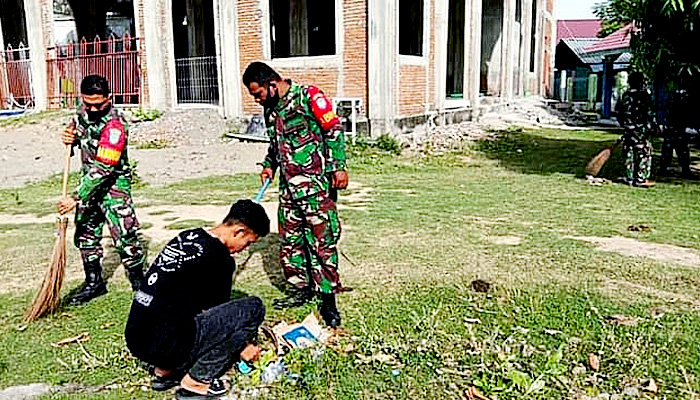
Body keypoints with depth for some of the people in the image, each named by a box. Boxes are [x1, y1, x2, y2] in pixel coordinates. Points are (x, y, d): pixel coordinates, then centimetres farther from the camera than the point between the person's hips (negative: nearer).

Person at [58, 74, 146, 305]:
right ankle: (94, 283, 30)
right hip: (89, 181, 8)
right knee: (85, 235, 14)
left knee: (125, 238, -10)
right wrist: (70, 137, -5)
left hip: (114, 184, -8)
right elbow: (79, 133, 21)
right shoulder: (83, 112, -1)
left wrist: (76, 198, -30)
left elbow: (102, 169, -29)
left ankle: (140, 284, 7)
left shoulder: (114, 125, -26)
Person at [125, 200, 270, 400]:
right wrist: (241, 347, 17)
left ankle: (166, 371, 18)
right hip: (164, 344, -9)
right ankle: (195, 383, -1)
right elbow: (220, 313, 0)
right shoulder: (220, 259, -13)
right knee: (253, 308, -9)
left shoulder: (187, 237, 12)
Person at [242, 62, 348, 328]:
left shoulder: (308, 96, -8)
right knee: (289, 240, 11)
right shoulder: (271, 109, 15)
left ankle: (328, 299, 4)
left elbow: (334, 129, -10)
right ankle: (303, 288, 27)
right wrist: (269, 165, 14)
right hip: (288, 186, 8)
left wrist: (338, 166, -15)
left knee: (322, 240, -5)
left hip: (316, 184, -8)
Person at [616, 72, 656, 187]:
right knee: (644, 153, -1)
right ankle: (641, 179, -3)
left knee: (629, 154, 9)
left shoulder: (626, 95, 10)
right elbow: (648, 112, -12)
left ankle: (629, 178, 12)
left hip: (628, 129, 6)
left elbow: (619, 112, 14)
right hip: (641, 129, -6)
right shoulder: (644, 94, -8)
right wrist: (649, 126, -8)